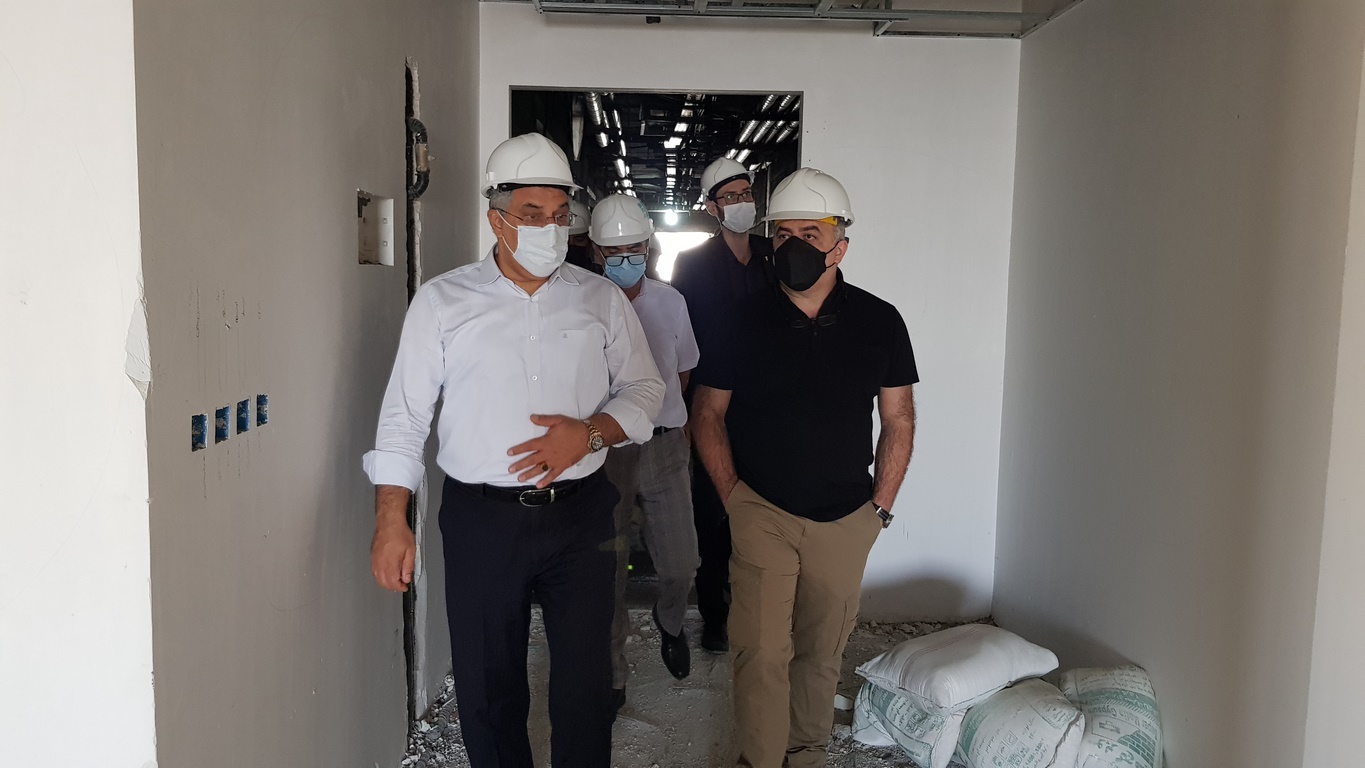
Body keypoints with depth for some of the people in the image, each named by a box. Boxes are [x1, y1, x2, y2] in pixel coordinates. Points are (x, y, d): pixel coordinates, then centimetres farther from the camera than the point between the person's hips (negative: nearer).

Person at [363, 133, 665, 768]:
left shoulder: (601, 299, 4)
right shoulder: (442, 301, 0)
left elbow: (645, 389, 7)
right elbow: (404, 417, 0)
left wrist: (590, 432, -13)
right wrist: (391, 522, -5)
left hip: (580, 513, 1)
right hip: (481, 518, -1)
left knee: (585, 680, 8)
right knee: (487, 685, 11)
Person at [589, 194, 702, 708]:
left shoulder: (670, 302, 2)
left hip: (664, 448, 2)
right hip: (603, 450, -2)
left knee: (680, 566, 4)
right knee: (608, 571, 6)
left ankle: (669, 622, 40)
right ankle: (612, 673, 25)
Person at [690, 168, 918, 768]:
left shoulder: (879, 322, -1)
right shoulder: (745, 320, -3)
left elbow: (898, 420, 6)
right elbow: (707, 413, 3)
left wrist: (880, 506, 2)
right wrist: (733, 498, -3)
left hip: (845, 519, 2)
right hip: (761, 512, -1)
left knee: (822, 652, 14)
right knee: (762, 654, -6)